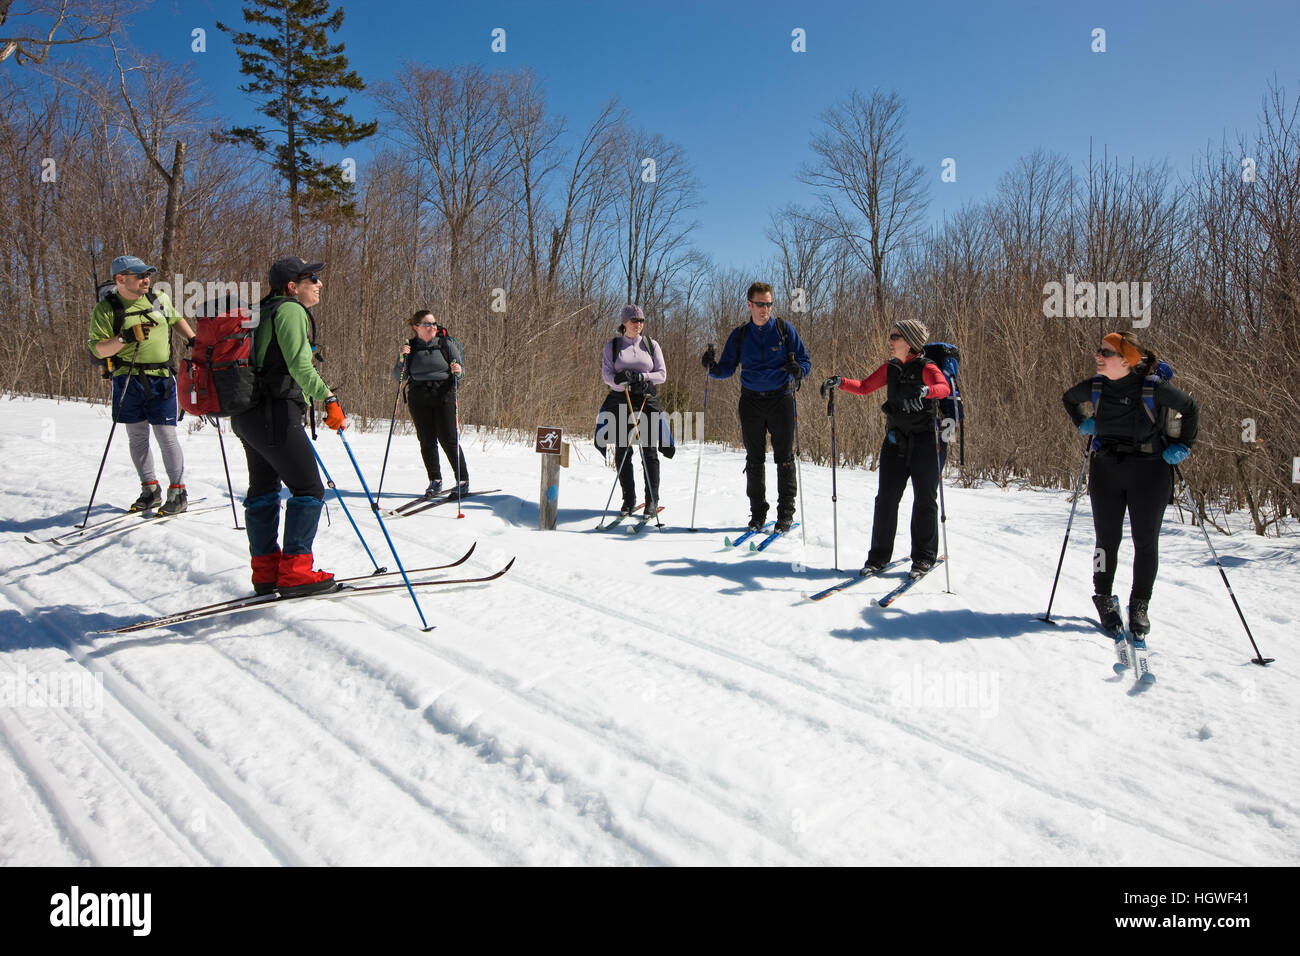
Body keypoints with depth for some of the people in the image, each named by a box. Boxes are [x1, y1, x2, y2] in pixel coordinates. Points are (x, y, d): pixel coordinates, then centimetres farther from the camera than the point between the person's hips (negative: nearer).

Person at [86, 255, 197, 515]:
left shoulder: (159, 299, 7)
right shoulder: (106, 309, -1)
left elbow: (176, 319, 28)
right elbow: (97, 349, -6)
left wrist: (193, 339, 15)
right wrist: (124, 338, -20)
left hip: (161, 378, 0)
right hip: (128, 380, 0)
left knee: (166, 435, -5)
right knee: (137, 436, 8)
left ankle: (178, 492, 3)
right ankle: (150, 490, 20)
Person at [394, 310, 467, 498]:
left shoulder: (446, 343, 2)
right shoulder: (410, 347, 6)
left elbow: (460, 369, 7)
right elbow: (398, 376, 6)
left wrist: (457, 371, -16)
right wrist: (402, 359, -11)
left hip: (443, 396, -2)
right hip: (418, 400, 2)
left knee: (448, 439, -7)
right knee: (427, 441, 3)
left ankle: (463, 480, 1)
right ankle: (435, 481, 15)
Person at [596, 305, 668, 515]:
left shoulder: (651, 345, 10)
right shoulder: (612, 346, 8)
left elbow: (662, 374, 4)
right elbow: (607, 375, -1)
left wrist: (640, 376, -13)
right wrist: (623, 380, -22)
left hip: (647, 400, 0)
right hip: (620, 401, 0)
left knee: (649, 451, -5)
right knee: (623, 452, 1)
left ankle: (652, 500, 1)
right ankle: (629, 500, 11)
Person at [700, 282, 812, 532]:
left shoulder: (784, 329, 1)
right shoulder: (739, 335, 8)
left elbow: (805, 360, 1)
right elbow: (727, 369, 8)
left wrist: (798, 369, -22)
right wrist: (712, 366, -14)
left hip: (781, 399, -2)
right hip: (751, 401, 2)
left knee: (784, 458, -1)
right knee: (754, 460, 5)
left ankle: (786, 512, 7)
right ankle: (757, 512, 14)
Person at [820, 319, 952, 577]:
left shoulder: (926, 368, -10)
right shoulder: (890, 368, 9)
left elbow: (944, 388, -28)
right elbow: (864, 387, 13)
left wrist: (924, 390, -49)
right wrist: (839, 382, -3)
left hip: (926, 442, -5)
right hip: (896, 441, 5)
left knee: (924, 499, 2)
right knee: (886, 497, 0)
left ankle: (924, 557, 13)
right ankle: (879, 556, 7)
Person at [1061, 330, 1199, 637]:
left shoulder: (1154, 388, -13)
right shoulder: (1094, 388, -4)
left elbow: (1191, 409, 3)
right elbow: (1068, 398, 20)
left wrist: (1183, 446, 1)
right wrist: (1082, 424, 9)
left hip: (1150, 471, -2)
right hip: (1106, 470, 2)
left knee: (1145, 542, 4)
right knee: (1108, 539, 6)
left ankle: (1139, 607, 18)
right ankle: (1104, 599, 24)